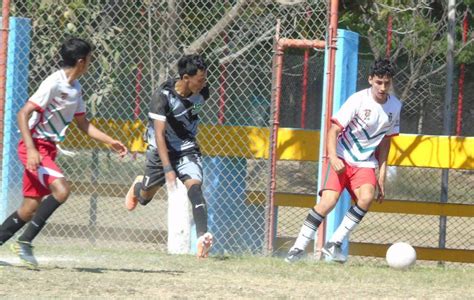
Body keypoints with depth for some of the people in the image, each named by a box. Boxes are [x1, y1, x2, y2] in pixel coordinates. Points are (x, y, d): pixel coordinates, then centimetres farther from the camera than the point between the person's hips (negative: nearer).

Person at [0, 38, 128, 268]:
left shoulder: (75, 88, 11)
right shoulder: (54, 83, -17)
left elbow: (83, 124, 24)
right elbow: (23, 114, -20)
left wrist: (109, 141, 14)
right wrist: (31, 149, -30)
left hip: (48, 149, 9)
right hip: (34, 147, -9)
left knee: (31, 207, 7)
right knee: (61, 190, -24)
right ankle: (24, 242, -19)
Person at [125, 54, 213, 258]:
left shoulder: (202, 93, -13)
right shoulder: (163, 96, -27)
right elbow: (159, 133, -32)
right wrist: (167, 168, -39)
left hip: (187, 149, 2)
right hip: (162, 149, -2)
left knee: (194, 186, -25)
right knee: (145, 197, 16)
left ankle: (202, 237, -36)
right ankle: (138, 185, 54)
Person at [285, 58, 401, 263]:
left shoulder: (395, 106, 3)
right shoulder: (358, 100, -13)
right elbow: (333, 130, -15)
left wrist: (382, 177, 12)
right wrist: (333, 157, -32)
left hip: (365, 163, 4)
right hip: (341, 158, -4)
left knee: (367, 197, -26)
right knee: (328, 200, -24)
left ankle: (334, 244, -15)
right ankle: (298, 248, -13)